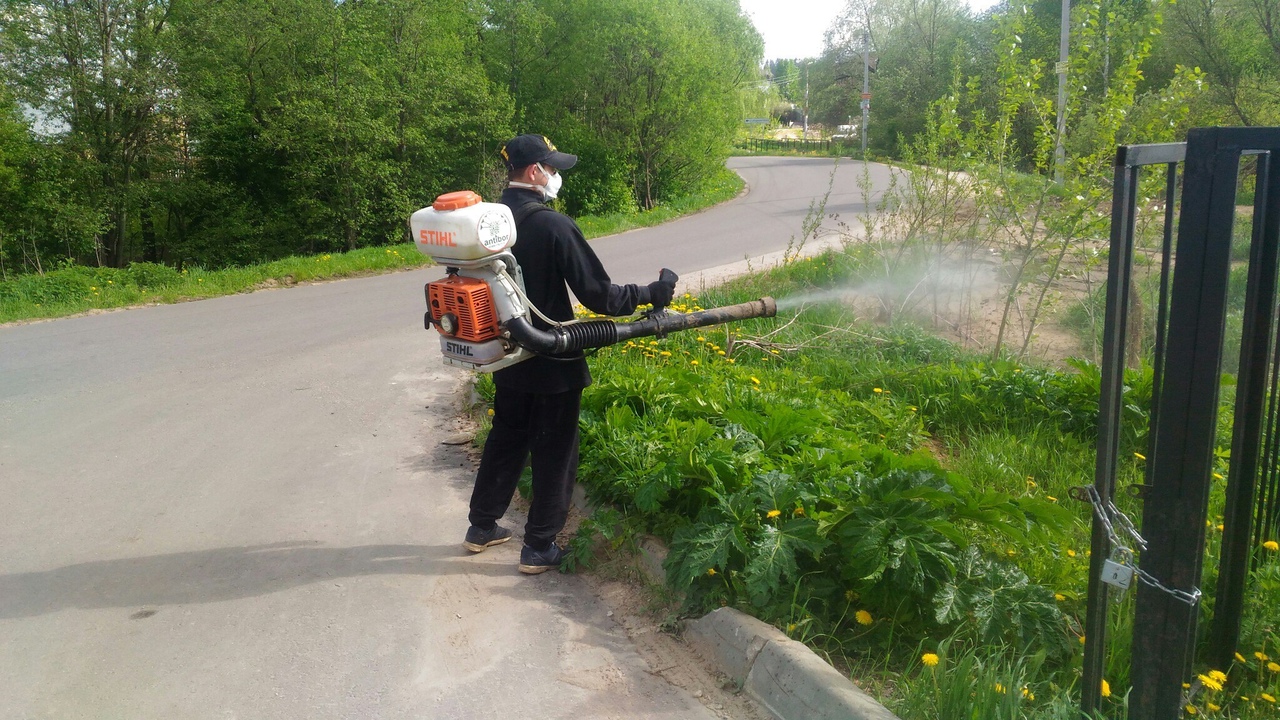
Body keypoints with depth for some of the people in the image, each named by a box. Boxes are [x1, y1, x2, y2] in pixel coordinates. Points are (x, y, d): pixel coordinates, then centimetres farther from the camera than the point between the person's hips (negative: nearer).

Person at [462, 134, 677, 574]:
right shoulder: (552, 225, -21)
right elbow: (598, 295, -20)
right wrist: (651, 294, -6)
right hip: (553, 364, -7)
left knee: (505, 439, 22)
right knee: (554, 453, 8)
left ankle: (482, 526, 35)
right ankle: (539, 548, 17)